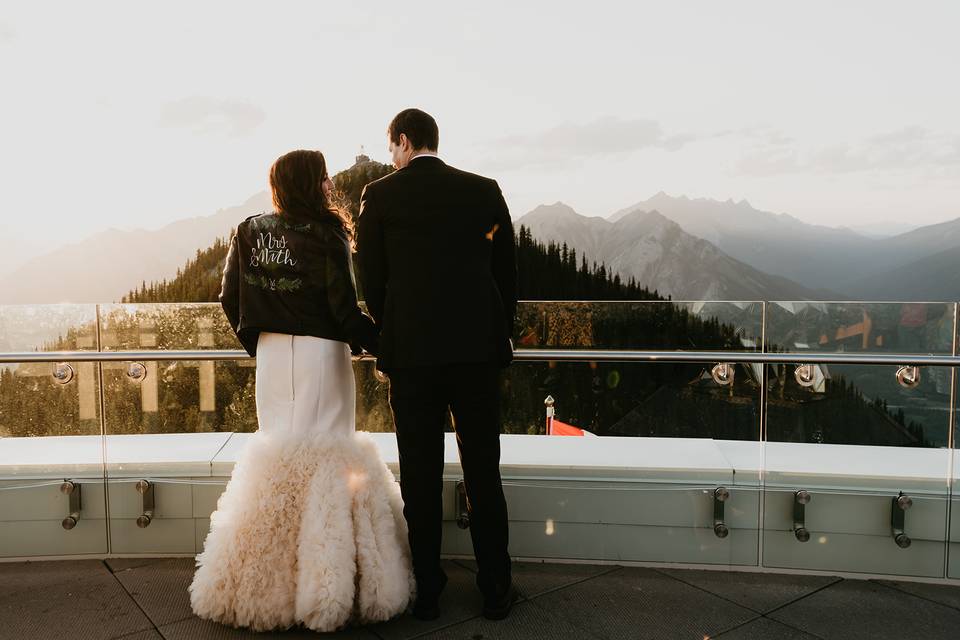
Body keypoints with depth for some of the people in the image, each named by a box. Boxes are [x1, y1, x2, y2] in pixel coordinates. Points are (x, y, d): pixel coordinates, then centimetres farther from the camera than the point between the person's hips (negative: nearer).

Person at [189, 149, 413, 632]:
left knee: (278, 448, 14)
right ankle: (322, 579, 8)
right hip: (319, 354, -5)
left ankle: (269, 578, 21)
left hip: (271, 353, 5)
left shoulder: (249, 232, 6)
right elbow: (345, 311, -12)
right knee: (324, 452, 2)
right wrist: (384, 343, 2)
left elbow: (231, 298, 8)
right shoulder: (326, 236, -10)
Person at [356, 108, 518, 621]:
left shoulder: (379, 195, -1)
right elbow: (506, 270, 5)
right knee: (483, 473, 10)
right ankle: (495, 589, 18)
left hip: (411, 352, -1)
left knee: (420, 475, 9)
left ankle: (427, 590, 19)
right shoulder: (485, 191, 4)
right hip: (478, 348, 1)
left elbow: (371, 279, 2)